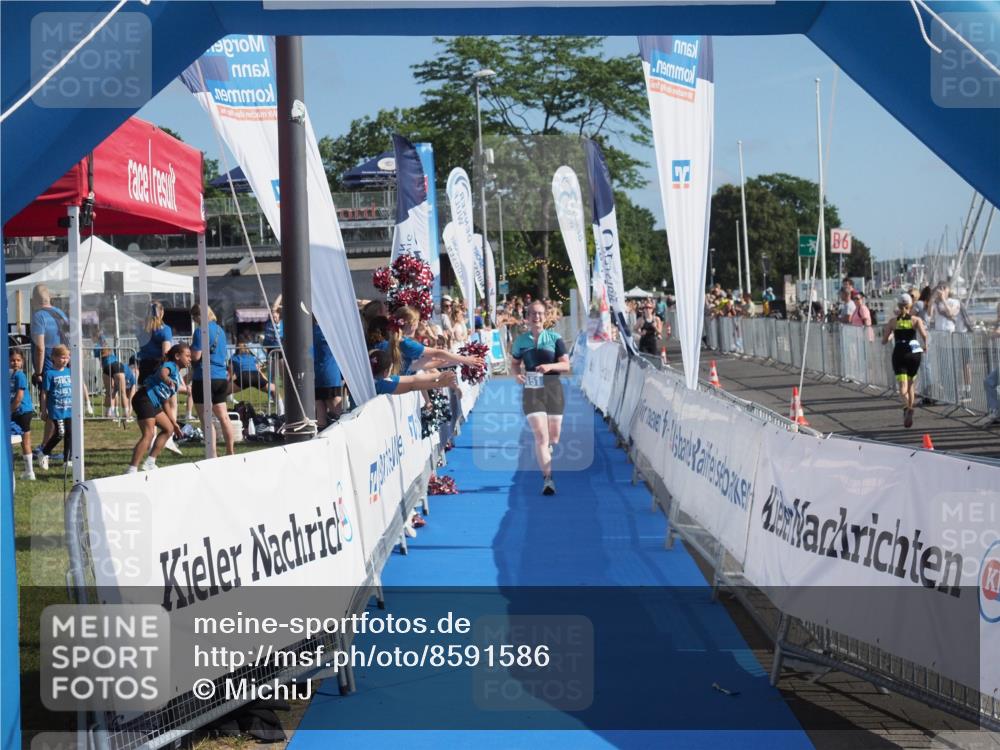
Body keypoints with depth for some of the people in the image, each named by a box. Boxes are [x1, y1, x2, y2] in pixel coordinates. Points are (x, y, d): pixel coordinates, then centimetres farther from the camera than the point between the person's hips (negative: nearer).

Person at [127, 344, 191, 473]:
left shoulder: (177, 377, 25)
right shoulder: (170, 366, -2)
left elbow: (167, 403, 30)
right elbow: (162, 372, -30)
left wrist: (174, 422, 29)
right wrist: (166, 379, -53)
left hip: (154, 403, 10)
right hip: (145, 398, -10)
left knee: (169, 429, 16)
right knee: (149, 434, -18)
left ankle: (149, 463, 17)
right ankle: (131, 470, -21)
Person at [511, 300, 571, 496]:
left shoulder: (555, 338, 1)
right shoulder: (521, 341, 5)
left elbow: (566, 365, -1)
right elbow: (514, 363, 17)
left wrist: (550, 366, -21)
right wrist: (517, 374, -5)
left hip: (553, 390, 1)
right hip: (531, 390, -1)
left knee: (553, 437, 10)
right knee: (540, 436, -14)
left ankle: (546, 460, 44)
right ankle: (547, 478, -16)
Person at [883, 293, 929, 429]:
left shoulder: (893, 321, 4)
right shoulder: (916, 320, 2)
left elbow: (884, 341, 5)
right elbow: (923, 334, -16)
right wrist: (925, 345, 4)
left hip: (899, 354, -1)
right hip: (914, 353, 1)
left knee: (903, 385, -8)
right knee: (911, 383, 19)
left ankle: (907, 407, -35)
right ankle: (910, 408, 20)